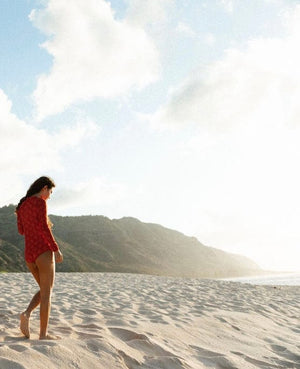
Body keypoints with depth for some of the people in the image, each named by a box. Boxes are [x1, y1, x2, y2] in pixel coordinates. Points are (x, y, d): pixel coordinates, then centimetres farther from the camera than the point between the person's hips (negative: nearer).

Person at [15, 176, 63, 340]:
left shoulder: (22, 205, 16)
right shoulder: (40, 202, -9)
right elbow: (44, 228, -18)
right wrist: (56, 249, -15)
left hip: (29, 254, 8)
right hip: (43, 251, -8)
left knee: (45, 290, 20)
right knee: (47, 293, 0)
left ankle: (26, 313, -3)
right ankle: (43, 334, 2)